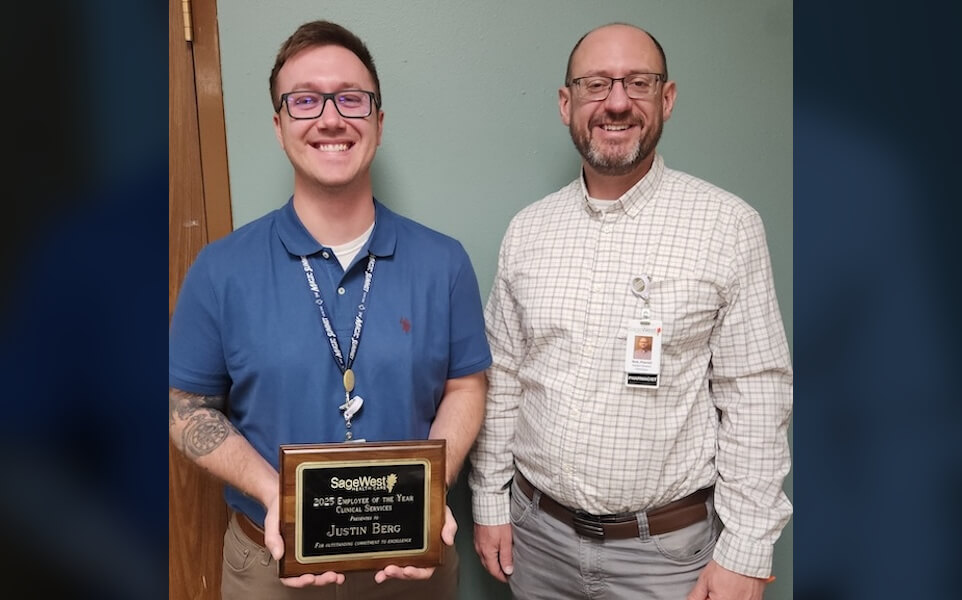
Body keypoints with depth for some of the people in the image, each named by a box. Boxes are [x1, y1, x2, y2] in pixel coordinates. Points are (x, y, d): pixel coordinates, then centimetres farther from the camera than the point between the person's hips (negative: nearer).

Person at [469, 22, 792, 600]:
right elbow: (501, 379, 5)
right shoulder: (526, 230, 1)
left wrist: (746, 553, -9)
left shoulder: (728, 226, -9)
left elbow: (755, 395, -9)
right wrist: (490, 503, 6)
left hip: (668, 549, -3)